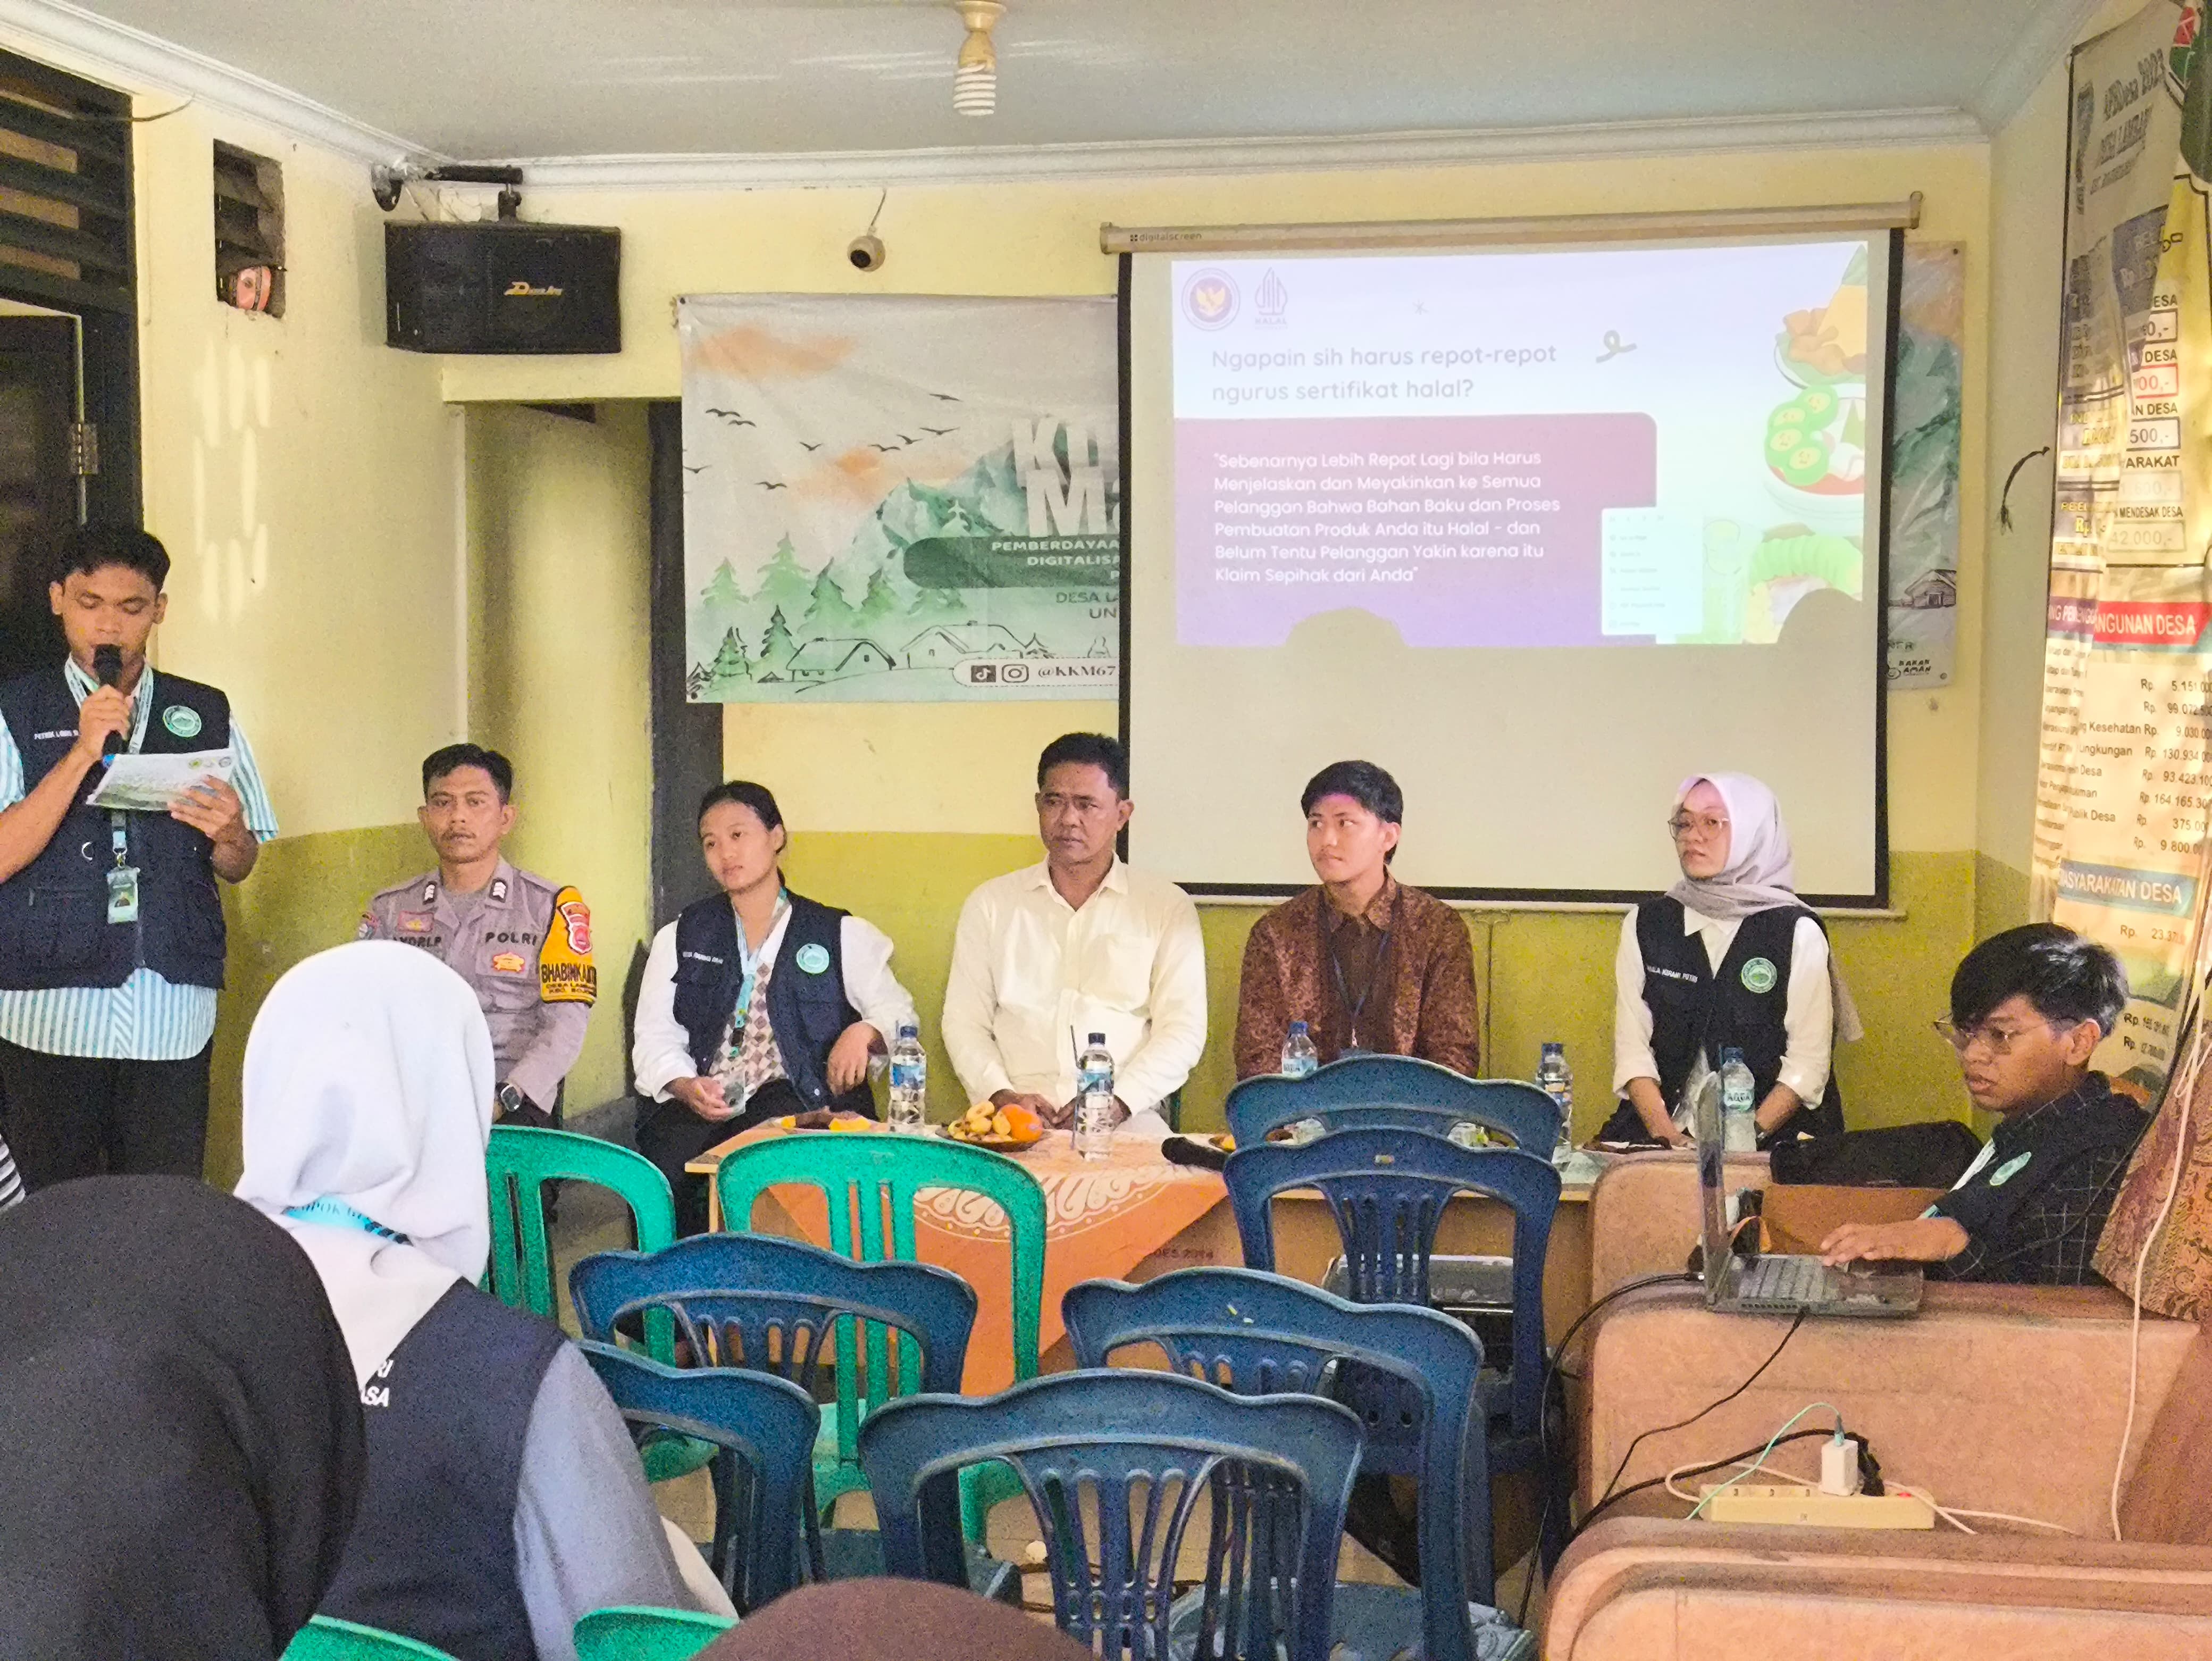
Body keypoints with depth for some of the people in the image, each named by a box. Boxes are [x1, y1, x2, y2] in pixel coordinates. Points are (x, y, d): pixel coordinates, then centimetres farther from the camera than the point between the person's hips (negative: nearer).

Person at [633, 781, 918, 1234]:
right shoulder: (680, 939, 18)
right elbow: (655, 1040, 11)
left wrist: (864, 1032, -15)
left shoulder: (838, 935, 12)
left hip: (794, 1099, -2)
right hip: (698, 1101, 2)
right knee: (658, 1179, -30)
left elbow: (897, 1010, 9)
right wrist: (686, 1087, -10)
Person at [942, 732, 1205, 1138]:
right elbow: (964, 1022, 13)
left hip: (1125, 1121, 0)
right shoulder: (990, 904, 16)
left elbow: (1182, 1030, 4)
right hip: (1015, 1120, 0)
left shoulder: (1168, 907, 11)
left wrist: (1117, 1101, -11)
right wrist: (1000, 1095, -6)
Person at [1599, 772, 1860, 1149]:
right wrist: (1667, 1137, -10)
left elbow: (1807, 1064, -2)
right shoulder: (1645, 925, 9)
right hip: (1664, 1134, 2)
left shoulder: (1797, 932, 2)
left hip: (1769, 1139, -2)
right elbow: (1633, 1050, 4)